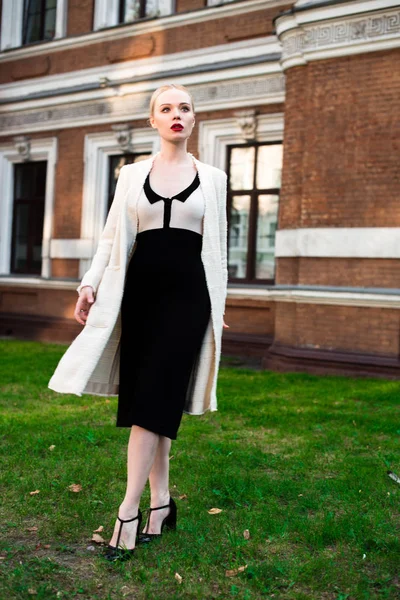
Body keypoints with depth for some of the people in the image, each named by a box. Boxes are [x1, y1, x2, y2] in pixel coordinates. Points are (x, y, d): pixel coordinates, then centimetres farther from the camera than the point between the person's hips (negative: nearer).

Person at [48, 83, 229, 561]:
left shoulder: (212, 178, 9)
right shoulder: (132, 175, 11)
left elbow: (216, 248, 10)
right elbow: (113, 236, 9)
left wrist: (219, 307, 8)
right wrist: (91, 282, -5)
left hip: (187, 293, -2)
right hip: (139, 291, 2)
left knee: (153, 398, -10)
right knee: (146, 398, 3)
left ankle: (128, 513, -6)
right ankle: (161, 502, 15)